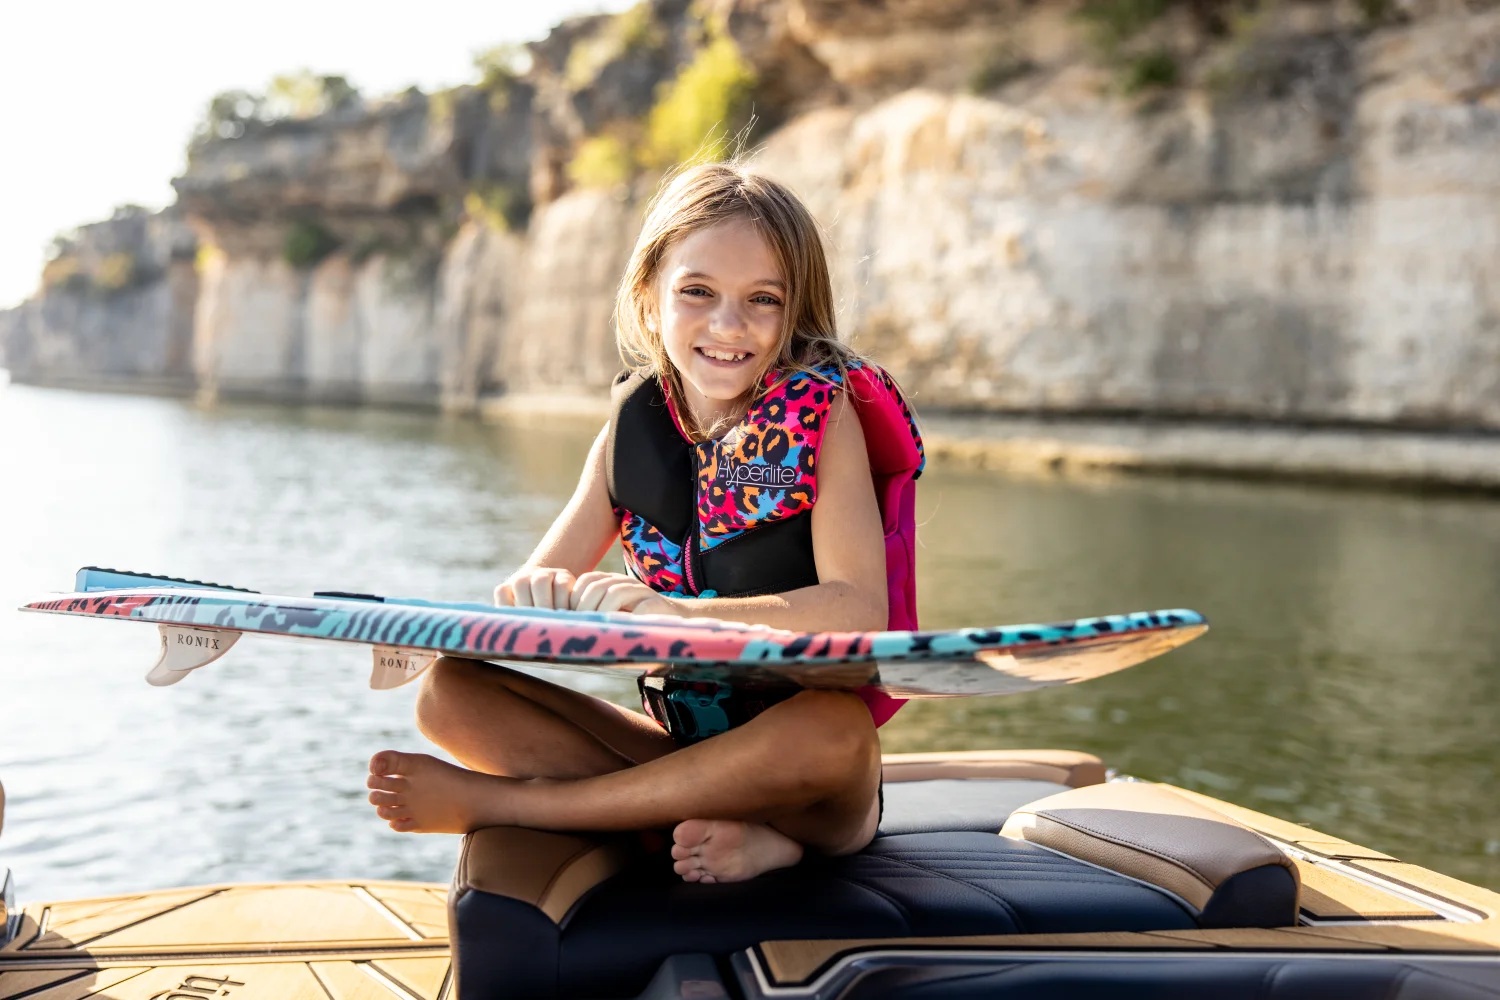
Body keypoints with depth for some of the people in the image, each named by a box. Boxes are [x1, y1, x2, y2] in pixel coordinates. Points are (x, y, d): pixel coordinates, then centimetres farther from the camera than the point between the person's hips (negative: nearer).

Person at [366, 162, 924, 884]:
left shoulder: (823, 411, -9)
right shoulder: (634, 424, 3)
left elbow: (859, 610, -22)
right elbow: (545, 574, 3)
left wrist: (673, 612, -34)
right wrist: (540, 592, -23)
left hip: (812, 780, -4)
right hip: (681, 745, 4)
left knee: (833, 726, -38)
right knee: (452, 692, -9)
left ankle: (495, 803, -24)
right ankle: (736, 831, -23)